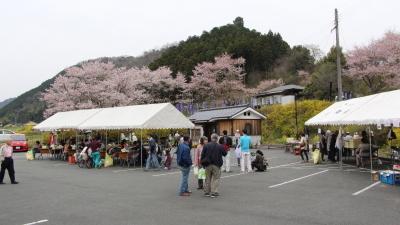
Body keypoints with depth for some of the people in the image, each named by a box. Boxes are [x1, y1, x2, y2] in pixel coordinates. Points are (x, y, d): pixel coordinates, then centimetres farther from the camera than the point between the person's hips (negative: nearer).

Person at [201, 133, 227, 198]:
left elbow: (202, 155, -1)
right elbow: (224, 154, 7)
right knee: (216, 179, 4)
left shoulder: (206, 146, -2)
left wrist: (203, 163, 7)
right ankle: (214, 192, 0)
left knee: (208, 178, 13)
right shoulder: (220, 146, -6)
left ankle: (207, 192, 18)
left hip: (208, 165, 3)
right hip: (216, 165, -3)